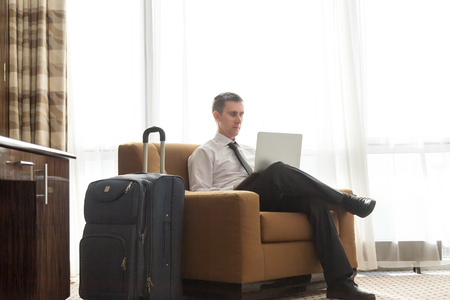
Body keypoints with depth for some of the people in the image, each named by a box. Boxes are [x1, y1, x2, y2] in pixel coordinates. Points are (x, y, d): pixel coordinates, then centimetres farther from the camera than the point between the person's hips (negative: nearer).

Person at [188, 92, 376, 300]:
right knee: (279, 170, -32)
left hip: (268, 201, 6)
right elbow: (199, 193, 0)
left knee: (313, 200, -25)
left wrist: (285, 184, 4)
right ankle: (347, 202, -21)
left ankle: (339, 282, -32)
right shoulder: (204, 153, 13)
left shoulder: (250, 151, 32)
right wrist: (235, 189, -15)